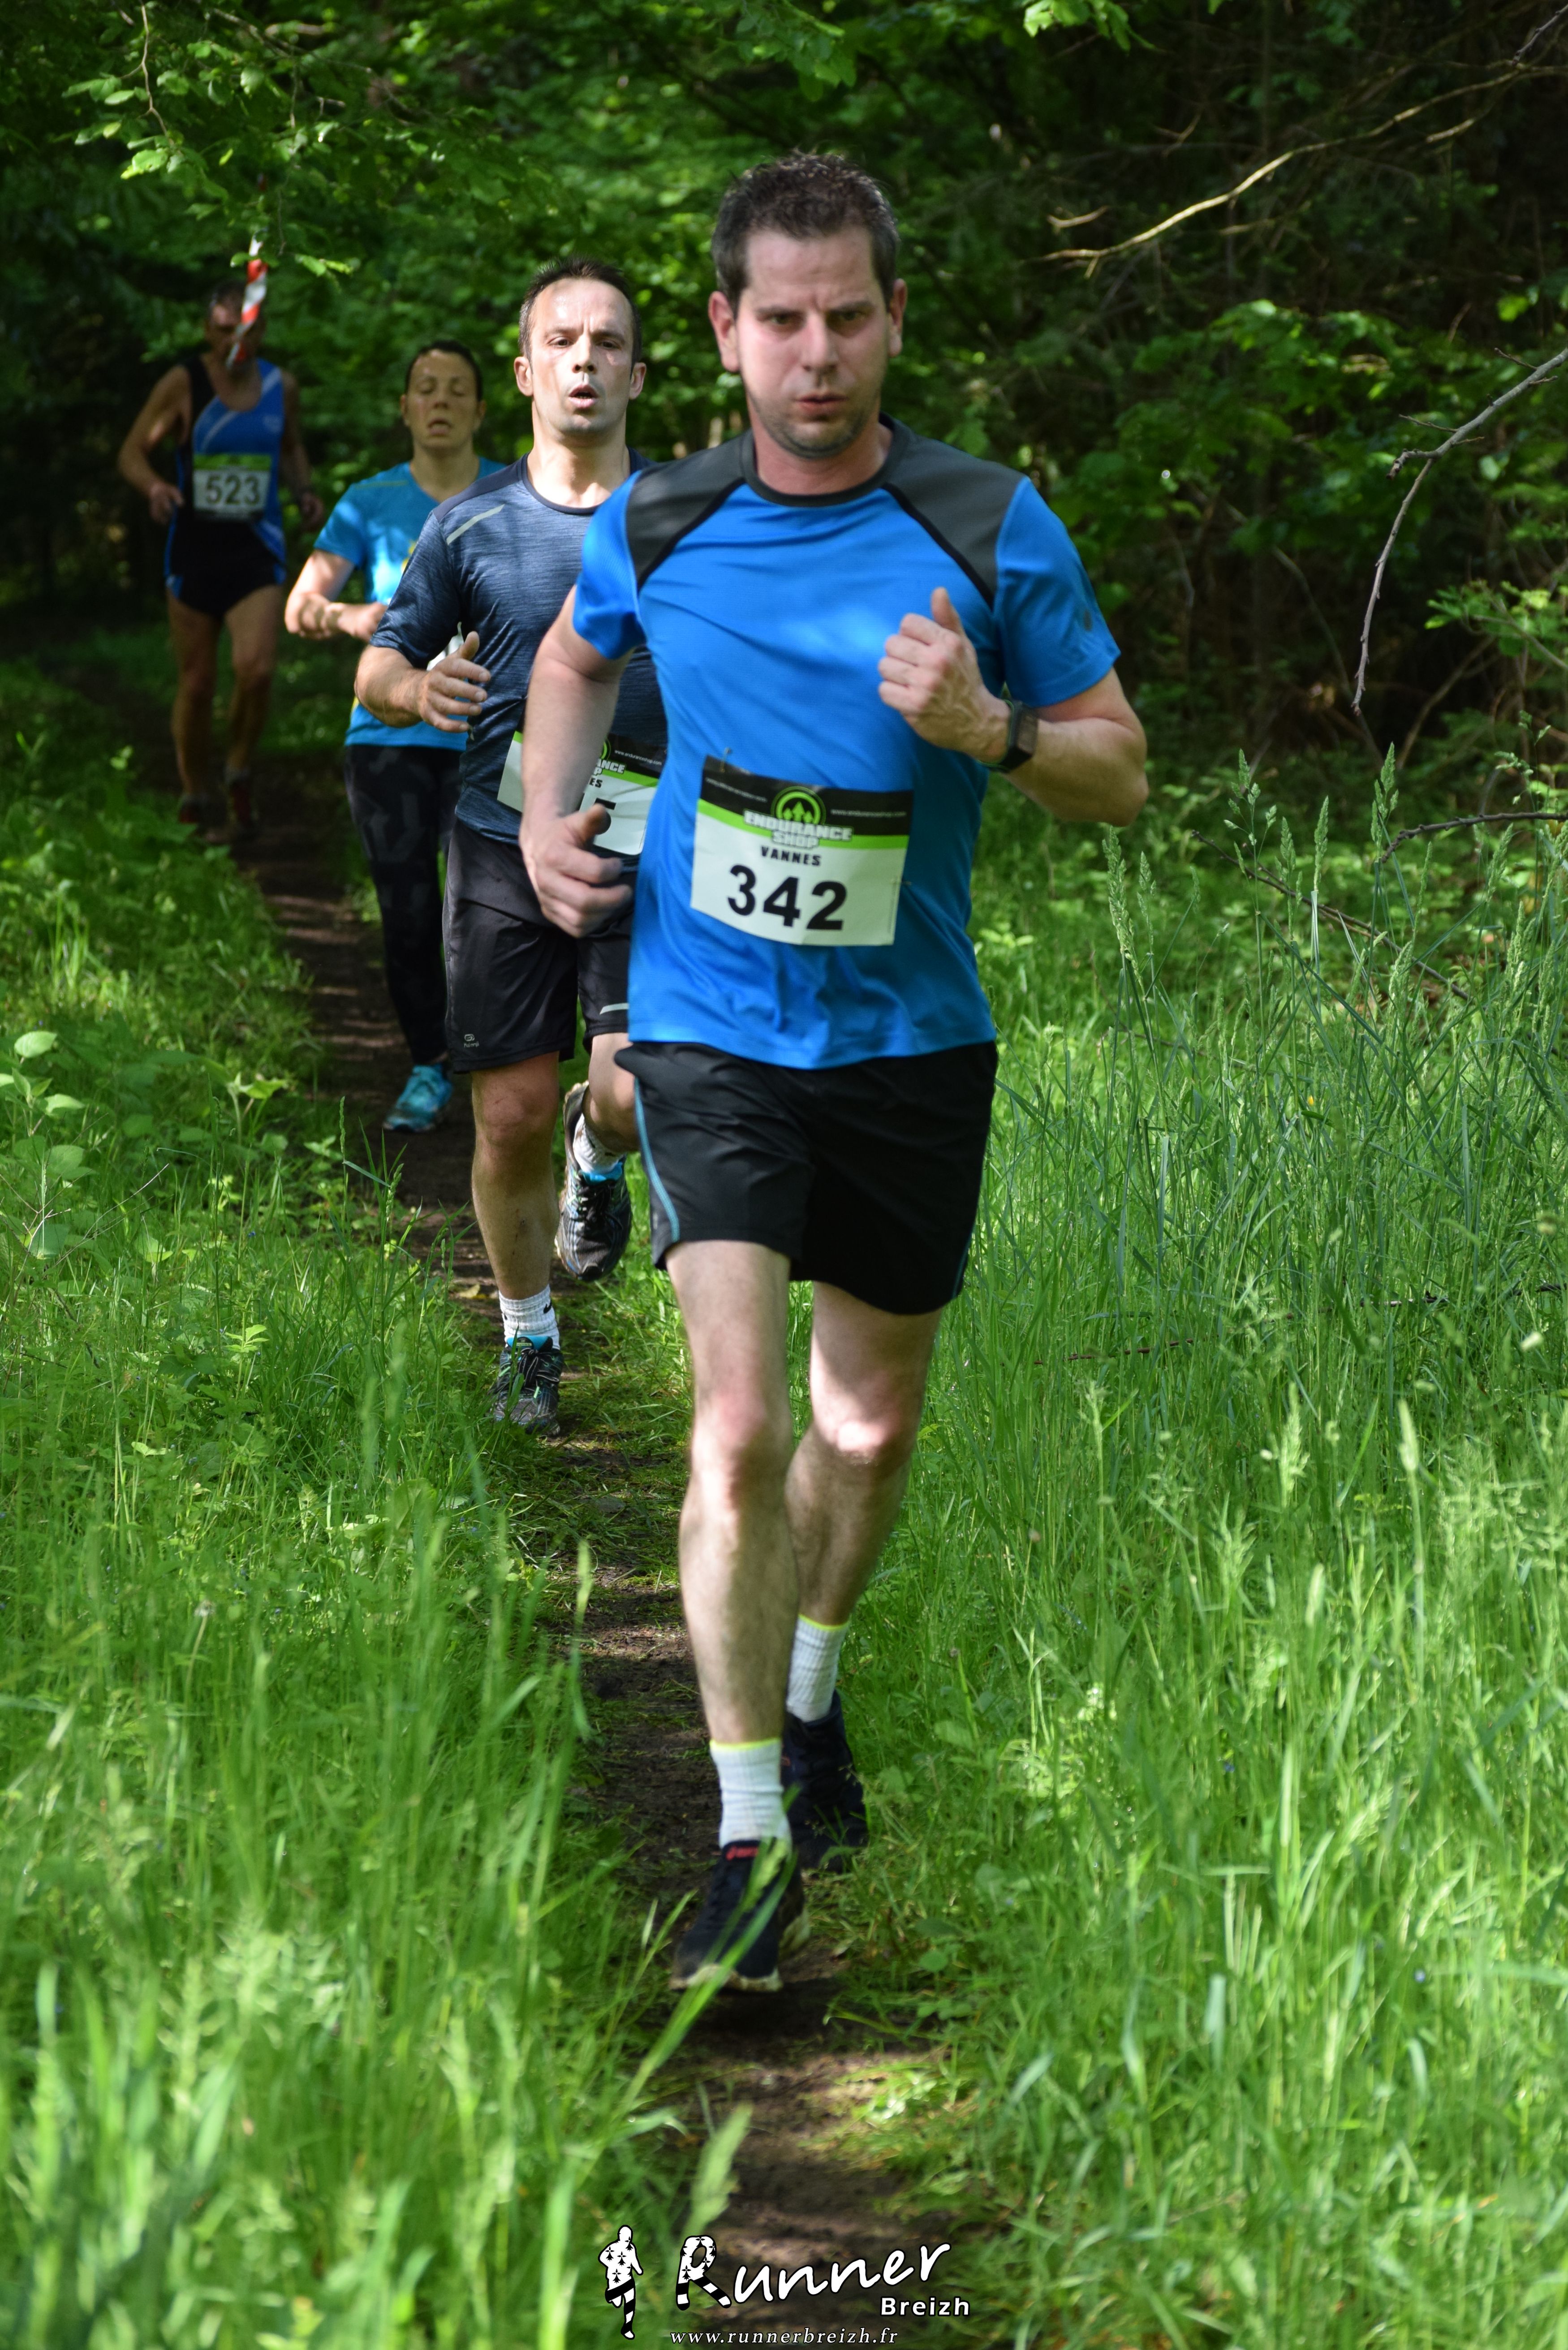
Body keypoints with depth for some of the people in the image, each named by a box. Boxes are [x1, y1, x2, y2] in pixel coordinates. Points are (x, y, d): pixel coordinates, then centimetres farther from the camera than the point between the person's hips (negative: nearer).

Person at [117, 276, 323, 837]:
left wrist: (305, 493, 2)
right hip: (195, 546, -1)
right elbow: (132, 452, -5)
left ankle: (240, 774, 6)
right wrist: (155, 487, -26)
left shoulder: (281, 387, 3)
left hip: (256, 549, 1)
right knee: (196, 683, 4)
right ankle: (194, 797, 22)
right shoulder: (183, 383, -8)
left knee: (256, 668, -18)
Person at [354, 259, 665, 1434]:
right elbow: (377, 665, 11)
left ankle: (600, 1152, 21)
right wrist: (417, 689, -12)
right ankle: (528, 1334, 25)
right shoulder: (471, 525, 6)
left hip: (646, 855, -1)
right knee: (512, 1116, 2)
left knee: (643, 1093, -18)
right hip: (504, 852, 1)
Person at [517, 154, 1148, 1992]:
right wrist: (549, 813, 4)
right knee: (739, 1425, -16)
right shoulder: (654, 527, -3)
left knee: (872, 1428, 14)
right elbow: (576, 656, 20)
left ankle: (809, 1684, 44)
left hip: (910, 1037, 1)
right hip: (710, 1030, -1)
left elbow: (1120, 773, -1)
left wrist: (989, 730, -21)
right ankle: (752, 1837, -7)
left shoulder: (994, 533, -8)